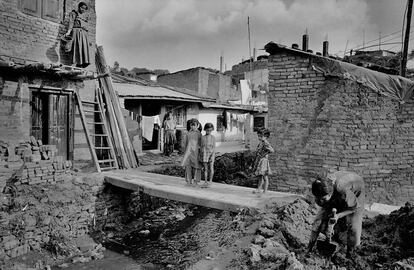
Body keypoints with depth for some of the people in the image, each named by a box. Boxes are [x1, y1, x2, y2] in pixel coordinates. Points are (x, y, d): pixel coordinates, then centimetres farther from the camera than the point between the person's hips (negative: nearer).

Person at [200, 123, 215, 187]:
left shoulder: (213, 138, 0)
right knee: (205, 169, 5)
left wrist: (213, 155, -13)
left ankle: (210, 180, 7)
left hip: (211, 154, -1)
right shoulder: (203, 138, 4)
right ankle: (205, 182, 12)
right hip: (204, 154, 1)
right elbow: (201, 147, 8)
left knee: (211, 168, -9)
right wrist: (201, 156, 6)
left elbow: (214, 147, -2)